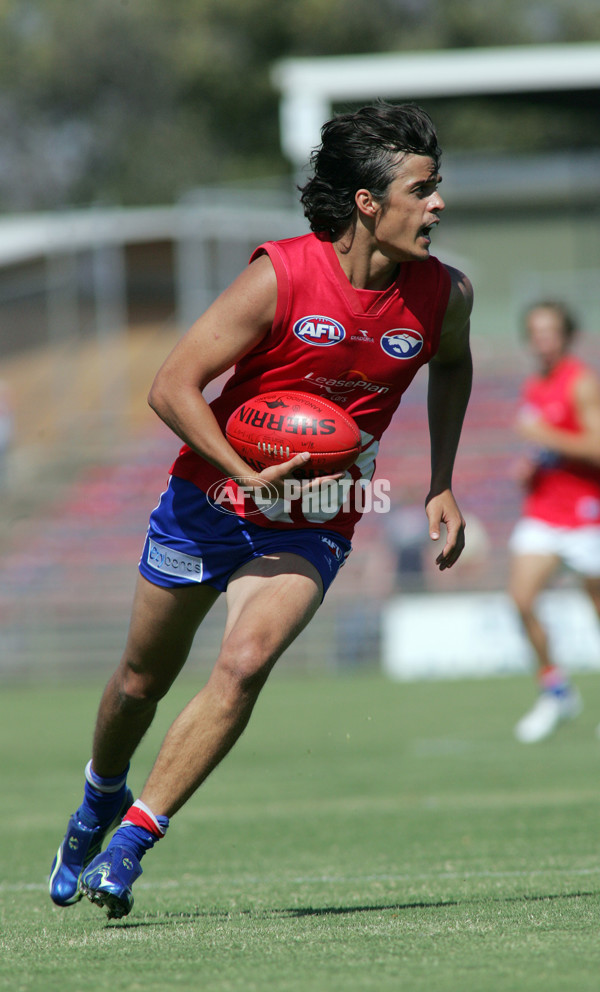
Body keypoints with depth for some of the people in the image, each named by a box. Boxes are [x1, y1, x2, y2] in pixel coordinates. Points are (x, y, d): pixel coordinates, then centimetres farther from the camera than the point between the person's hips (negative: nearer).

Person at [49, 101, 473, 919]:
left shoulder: (443, 294, -7)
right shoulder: (281, 276, -19)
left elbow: (452, 366, 18)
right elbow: (172, 387, -16)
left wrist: (442, 486, 10)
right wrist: (249, 475, -26)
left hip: (312, 533, 1)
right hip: (210, 499, -1)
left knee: (244, 666, -23)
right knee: (142, 681, 13)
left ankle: (129, 847, -15)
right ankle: (101, 798, 45)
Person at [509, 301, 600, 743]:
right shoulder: (533, 388, 13)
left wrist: (543, 435, -21)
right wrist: (530, 467, 7)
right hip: (541, 511, 6)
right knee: (522, 596, -11)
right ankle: (555, 689, 2)